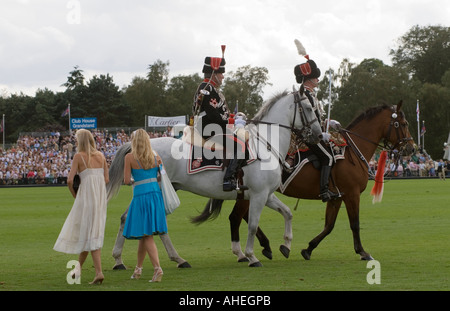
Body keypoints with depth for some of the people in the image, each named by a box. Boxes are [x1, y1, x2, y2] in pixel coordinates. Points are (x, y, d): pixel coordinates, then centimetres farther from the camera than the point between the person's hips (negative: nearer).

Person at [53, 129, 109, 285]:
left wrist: (74, 195, 6)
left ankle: (99, 272, -6)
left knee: (90, 234, -1)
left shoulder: (79, 156, -5)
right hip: (100, 197, 6)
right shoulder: (100, 155, 10)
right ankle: (78, 268, 19)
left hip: (86, 196, -6)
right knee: (87, 232, 15)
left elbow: (70, 180, -10)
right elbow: (106, 179, 8)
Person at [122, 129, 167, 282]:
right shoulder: (155, 156, 6)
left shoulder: (130, 157, -6)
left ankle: (157, 268, -18)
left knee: (146, 235, -3)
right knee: (143, 235, 16)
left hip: (140, 196, -5)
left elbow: (127, 180, -8)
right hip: (156, 194, 5)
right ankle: (138, 269, 26)